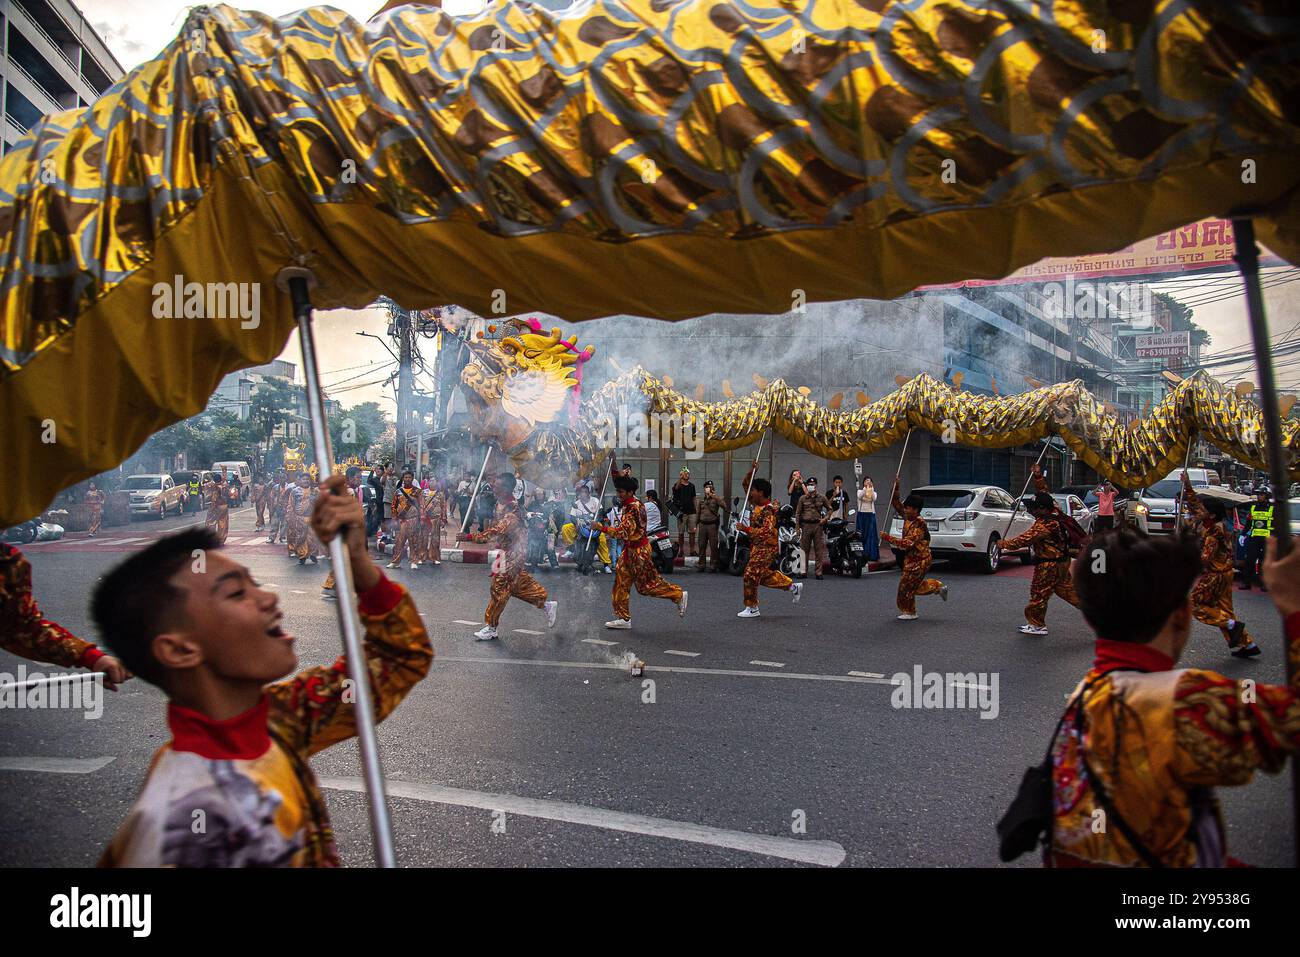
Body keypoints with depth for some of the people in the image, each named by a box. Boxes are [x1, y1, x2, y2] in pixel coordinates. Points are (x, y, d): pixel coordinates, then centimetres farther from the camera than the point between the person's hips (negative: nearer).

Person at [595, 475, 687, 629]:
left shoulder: (633, 508, -23)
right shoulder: (628, 504, 6)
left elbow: (624, 532, -30)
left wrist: (602, 528, -29)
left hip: (639, 550, -10)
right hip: (630, 549, 10)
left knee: (647, 584, -1)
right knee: (621, 582, 7)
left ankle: (679, 595, 16)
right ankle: (624, 618, 13)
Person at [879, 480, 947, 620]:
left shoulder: (919, 526, -26)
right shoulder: (907, 517, 0)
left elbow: (907, 543, -33)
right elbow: (896, 503, 7)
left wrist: (888, 538, -31)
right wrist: (895, 489, -8)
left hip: (919, 561, -9)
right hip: (911, 558, 9)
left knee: (906, 586, -2)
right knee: (915, 584, 22)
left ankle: (909, 613, 13)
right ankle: (939, 587, 37)